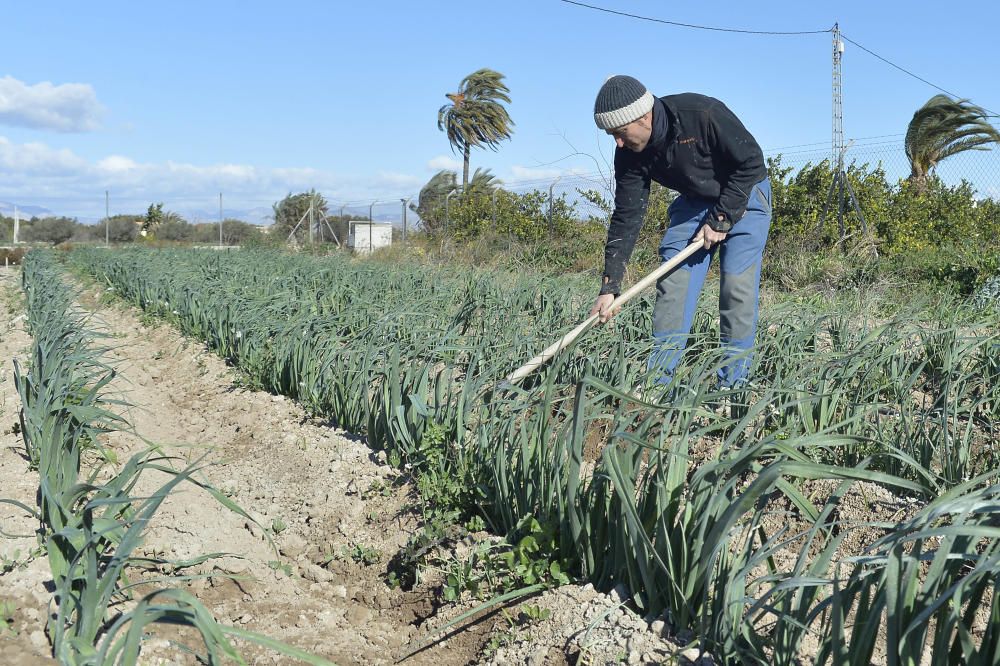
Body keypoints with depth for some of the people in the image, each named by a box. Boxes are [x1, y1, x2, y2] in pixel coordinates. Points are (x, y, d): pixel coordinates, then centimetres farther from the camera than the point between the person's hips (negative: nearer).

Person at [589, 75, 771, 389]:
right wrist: (609, 285, -16)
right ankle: (657, 380, -2)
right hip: (694, 202, 5)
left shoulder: (703, 114, -32)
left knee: (737, 285, -14)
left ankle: (732, 383, -6)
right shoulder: (630, 154, -15)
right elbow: (626, 217, -12)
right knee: (672, 282, -7)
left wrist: (721, 220, -21)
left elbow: (751, 162, -22)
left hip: (743, 197, -4)